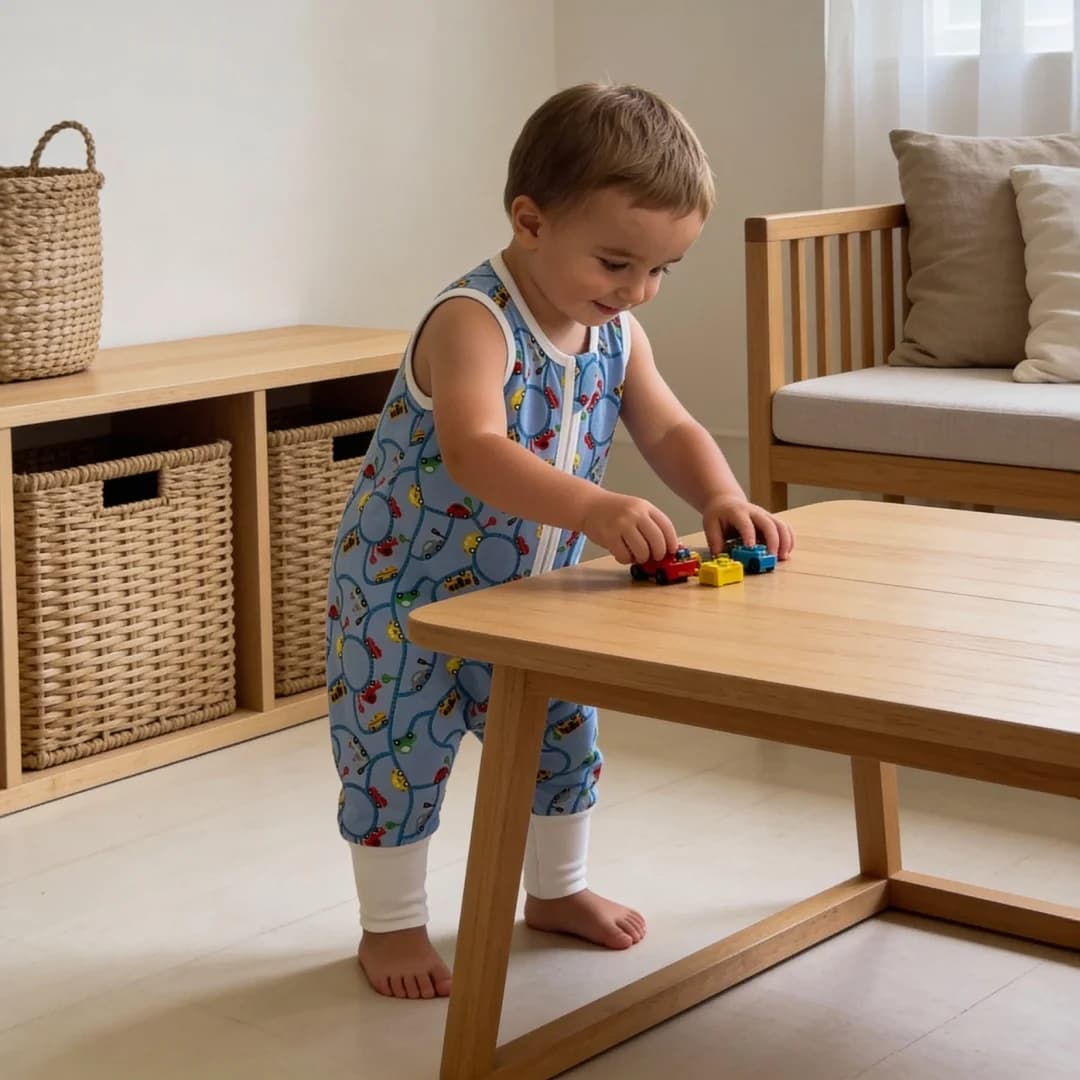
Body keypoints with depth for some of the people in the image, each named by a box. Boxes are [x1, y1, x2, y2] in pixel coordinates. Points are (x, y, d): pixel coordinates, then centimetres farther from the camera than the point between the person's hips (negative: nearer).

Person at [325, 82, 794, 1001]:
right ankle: (392, 925, 21)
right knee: (400, 748, 1)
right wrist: (593, 509, -60)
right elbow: (473, 451, -46)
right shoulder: (473, 323, -31)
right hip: (408, 589, -7)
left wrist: (722, 498, -24)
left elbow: (670, 431, -2)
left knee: (562, 733, 18)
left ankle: (556, 891, 40)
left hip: (530, 591, 8)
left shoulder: (618, 334, -5)